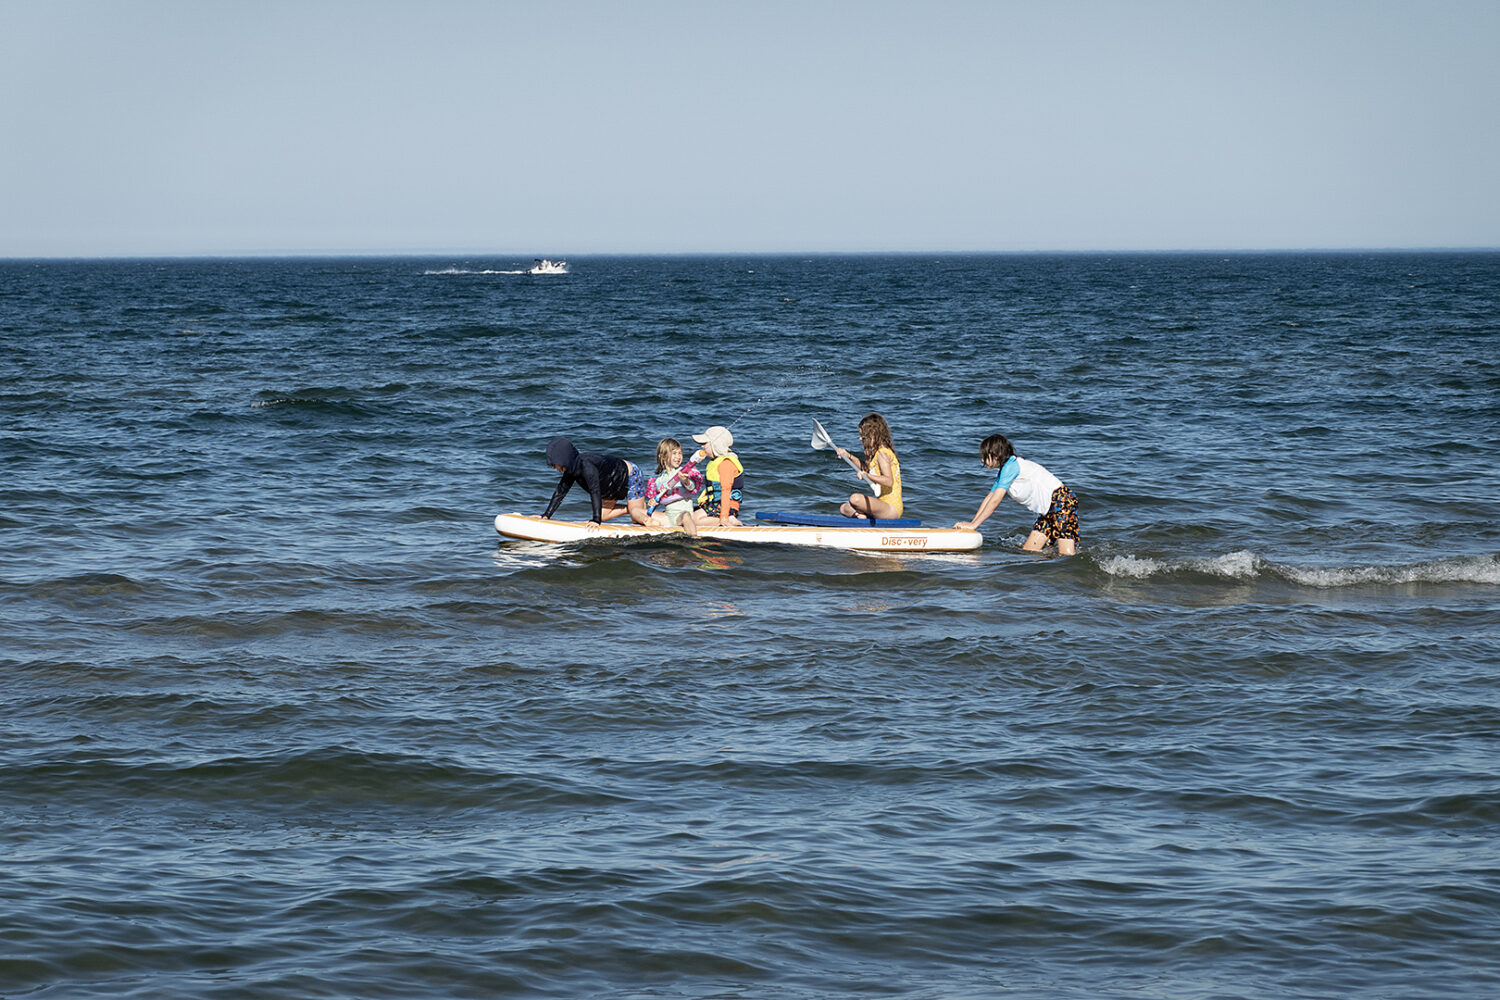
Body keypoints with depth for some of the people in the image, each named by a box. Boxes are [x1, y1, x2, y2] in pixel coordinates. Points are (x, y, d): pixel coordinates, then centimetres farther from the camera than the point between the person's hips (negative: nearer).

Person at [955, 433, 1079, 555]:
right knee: (1027, 552, 5)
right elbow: (988, 499, 16)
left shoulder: (1010, 466, -16)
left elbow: (995, 501, -18)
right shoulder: (1003, 472, 14)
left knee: (1067, 555, -19)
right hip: (1048, 510, 10)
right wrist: (970, 522, 7)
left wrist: (973, 524, -15)